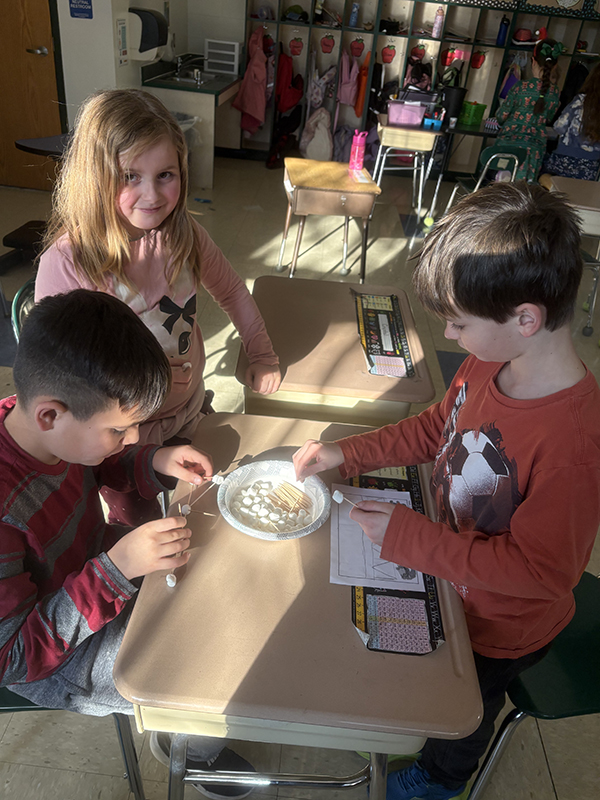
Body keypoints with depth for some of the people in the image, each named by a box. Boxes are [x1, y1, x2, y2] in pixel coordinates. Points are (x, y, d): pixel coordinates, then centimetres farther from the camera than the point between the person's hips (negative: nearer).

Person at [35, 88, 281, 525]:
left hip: (188, 412, 4)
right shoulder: (65, 264, -26)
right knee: (136, 523, 22)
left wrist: (263, 355, 4)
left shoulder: (183, 233, -13)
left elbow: (231, 291, 4)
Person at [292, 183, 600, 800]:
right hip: (448, 568, 5)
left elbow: (538, 570, -32)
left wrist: (408, 537, -31)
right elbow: (439, 426, -1)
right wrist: (346, 453, -8)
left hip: (497, 631, -5)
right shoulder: (490, 363, -18)